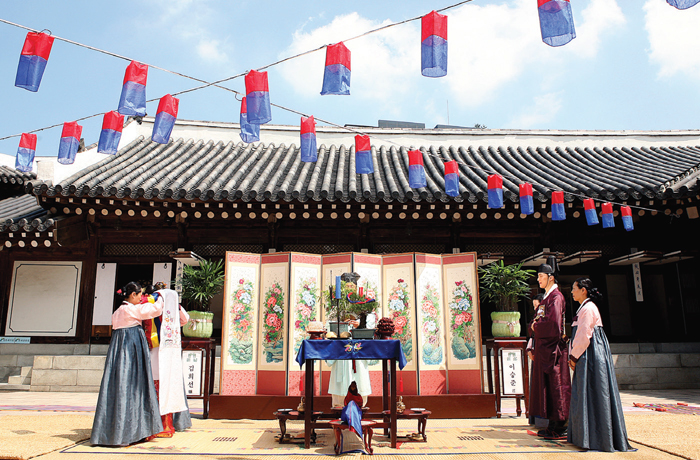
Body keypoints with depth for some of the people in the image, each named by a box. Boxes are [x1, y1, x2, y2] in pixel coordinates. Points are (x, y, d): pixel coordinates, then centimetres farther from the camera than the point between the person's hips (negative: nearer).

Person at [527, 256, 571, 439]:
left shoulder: (556, 297, -12)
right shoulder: (546, 297, 17)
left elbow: (554, 324, -23)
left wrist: (536, 326, -8)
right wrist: (534, 348, 12)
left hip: (552, 349, -9)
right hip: (543, 348, 9)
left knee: (555, 386, -3)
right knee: (546, 386, 11)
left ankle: (560, 428, 4)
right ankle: (553, 425, 17)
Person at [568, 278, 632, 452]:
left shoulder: (588, 309, -15)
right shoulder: (585, 308, 16)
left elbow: (584, 336, -18)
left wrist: (574, 357, -11)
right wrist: (573, 356, 14)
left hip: (592, 357, -10)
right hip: (587, 358, 10)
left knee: (593, 395, -4)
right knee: (585, 395, 12)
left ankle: (597, 438, 4)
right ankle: (586, 435, 20)